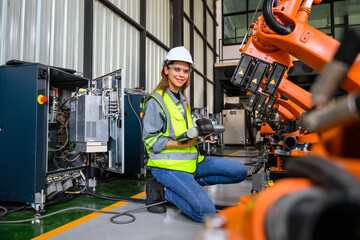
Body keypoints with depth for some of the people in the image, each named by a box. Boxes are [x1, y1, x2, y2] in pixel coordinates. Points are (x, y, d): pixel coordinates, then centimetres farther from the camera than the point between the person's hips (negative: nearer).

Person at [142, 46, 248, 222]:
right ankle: (162, 190, -2)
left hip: (192, 160, 8)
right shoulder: (156, 101, -10)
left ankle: (190, 183, 3)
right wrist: (180, 144, -25)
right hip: (168, 165, -8)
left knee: (240, 171, 1)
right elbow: (150, 140, -13)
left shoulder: (183, 100, 17)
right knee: (206, 212, -19)